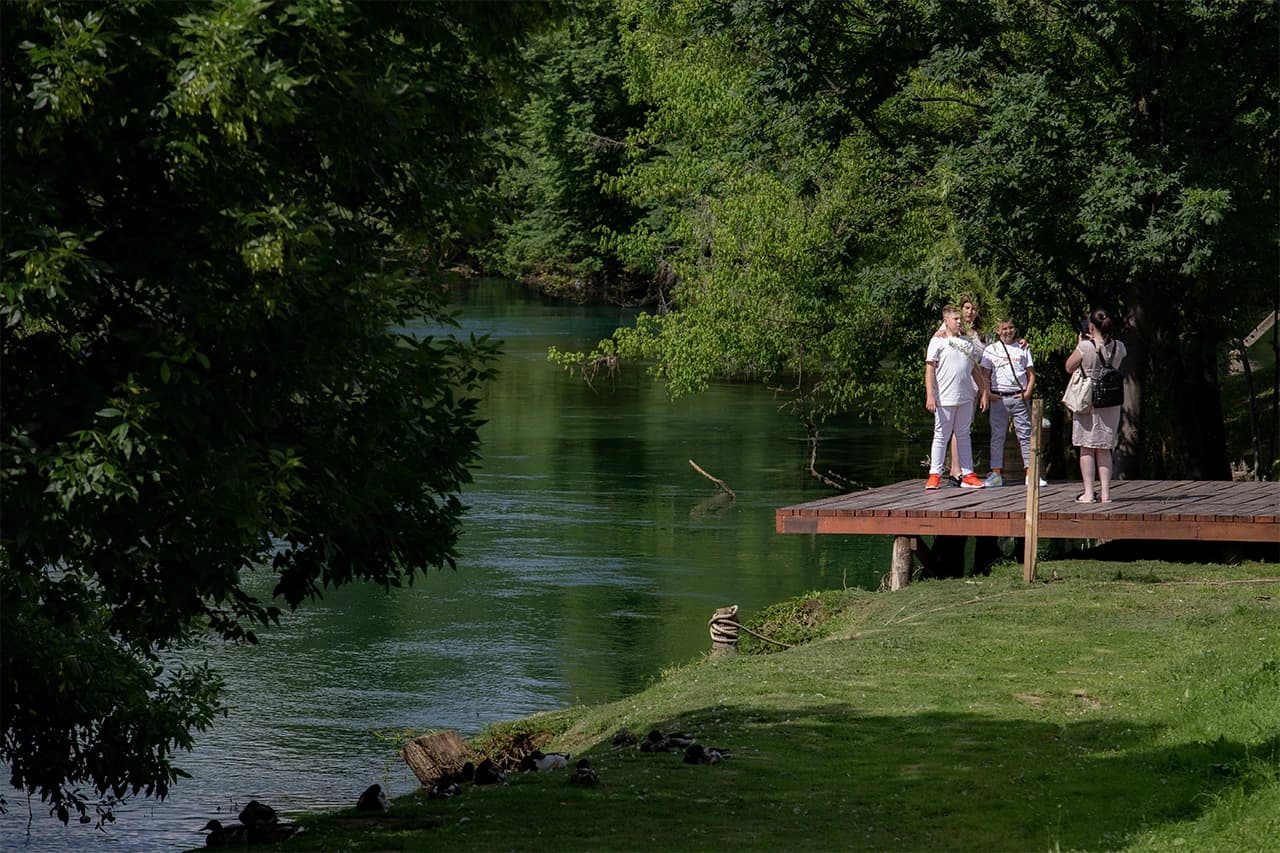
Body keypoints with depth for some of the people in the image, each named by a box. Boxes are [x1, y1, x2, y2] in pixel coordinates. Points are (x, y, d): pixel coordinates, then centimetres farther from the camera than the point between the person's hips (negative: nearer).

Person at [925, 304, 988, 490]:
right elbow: (930, 369, -5)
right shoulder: (938, 341, 0)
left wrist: (983, 393, 14)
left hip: (965, 398, 5)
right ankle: (935, 475, 3)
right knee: (941, 436, -1)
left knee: (964, 436, 8)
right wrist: (930, 395, -13)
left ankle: (967, 475, 10)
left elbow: (976, 370, 20)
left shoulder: (967, 342, 16)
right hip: (945, 398, -5)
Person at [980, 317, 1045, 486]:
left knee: (1025, 434, -2)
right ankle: (996, 473, 3)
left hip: (1019, 397, 0)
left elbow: (1031, 374, 11)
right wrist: (988, 393, -6)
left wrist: (1027, 393, -4)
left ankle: (1030, 473, -3)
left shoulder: (1022, 349, 11)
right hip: (999, 398, 0)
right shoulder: (991, 350, 9)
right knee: (997, 435, 1)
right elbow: (985, 375, 8)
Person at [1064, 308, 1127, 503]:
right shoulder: (1119, 347, -3)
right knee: (1104, 450, 11)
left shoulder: (1085, 347, -15)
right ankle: (1105, 492, 7)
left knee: (1087, 449, 4)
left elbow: (1069, 367, -2)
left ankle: (1088, 492, 1)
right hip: (1110, 403, 4)